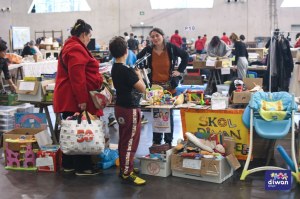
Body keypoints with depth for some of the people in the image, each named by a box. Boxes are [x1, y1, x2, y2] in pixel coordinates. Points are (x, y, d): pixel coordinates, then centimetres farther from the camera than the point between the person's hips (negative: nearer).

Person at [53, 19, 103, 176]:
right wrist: (82, 99, -24)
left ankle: (69, 164, 21)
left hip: (70, 98, 11)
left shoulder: (72, 46, 19)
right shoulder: (76, 49, -16)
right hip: (76, 98, -11)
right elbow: (77, 77, -23)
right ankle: (83, 167, 1)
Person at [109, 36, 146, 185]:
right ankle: (127, 174, 8)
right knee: (130, 142, 0)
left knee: (124, 140, 18)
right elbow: (142, 88, -19)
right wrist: (139, 75, -3)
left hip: (121, 107, 9)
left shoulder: (115, 68, 5)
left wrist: (134, 74, 5)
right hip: (130, 109, -9)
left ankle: (124, 168, 29)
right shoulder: (127, 70, -23)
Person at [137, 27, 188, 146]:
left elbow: (185, 56, 9)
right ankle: (156, 140, 18)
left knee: (168, 114, 8)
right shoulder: (148, 50, -3)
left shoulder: (171, 48, -4)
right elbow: (137, 60, 13)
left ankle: (168, 141, 18)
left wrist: (180, 70, 3)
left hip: (169, 87, -1)